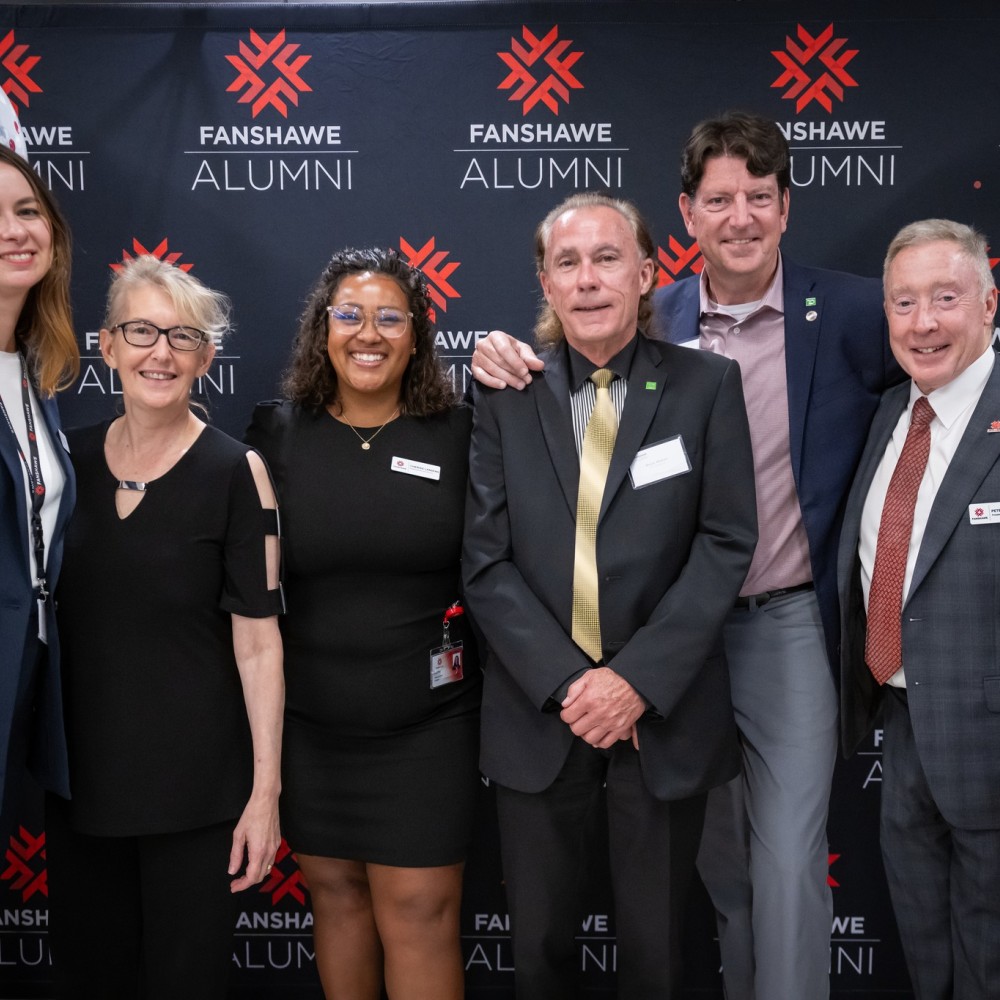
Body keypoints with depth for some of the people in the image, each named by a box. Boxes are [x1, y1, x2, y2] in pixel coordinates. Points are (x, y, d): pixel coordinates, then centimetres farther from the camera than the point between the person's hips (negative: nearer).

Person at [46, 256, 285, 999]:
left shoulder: (236, 471, -9)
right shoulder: (70, 457, 3)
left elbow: (257, 640, -11)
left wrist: (266, 789, -13)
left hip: (195, 787, -4)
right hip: (80, 773, 4)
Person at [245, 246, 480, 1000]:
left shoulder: (459, 435, -3)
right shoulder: (276, 434, 1)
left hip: (425, 721, -2)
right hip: (308, 718, 2)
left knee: (418, 911, 3)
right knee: (334, 891, 16)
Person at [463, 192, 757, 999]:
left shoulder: (707, 385, -2)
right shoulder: (504, 396, 1)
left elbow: (726, 544, -6)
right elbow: (486, 559, -3)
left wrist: (638, 679, -14)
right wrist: (566, 682, -13)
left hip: (665, 713, -1)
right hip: (538, 712, 1)